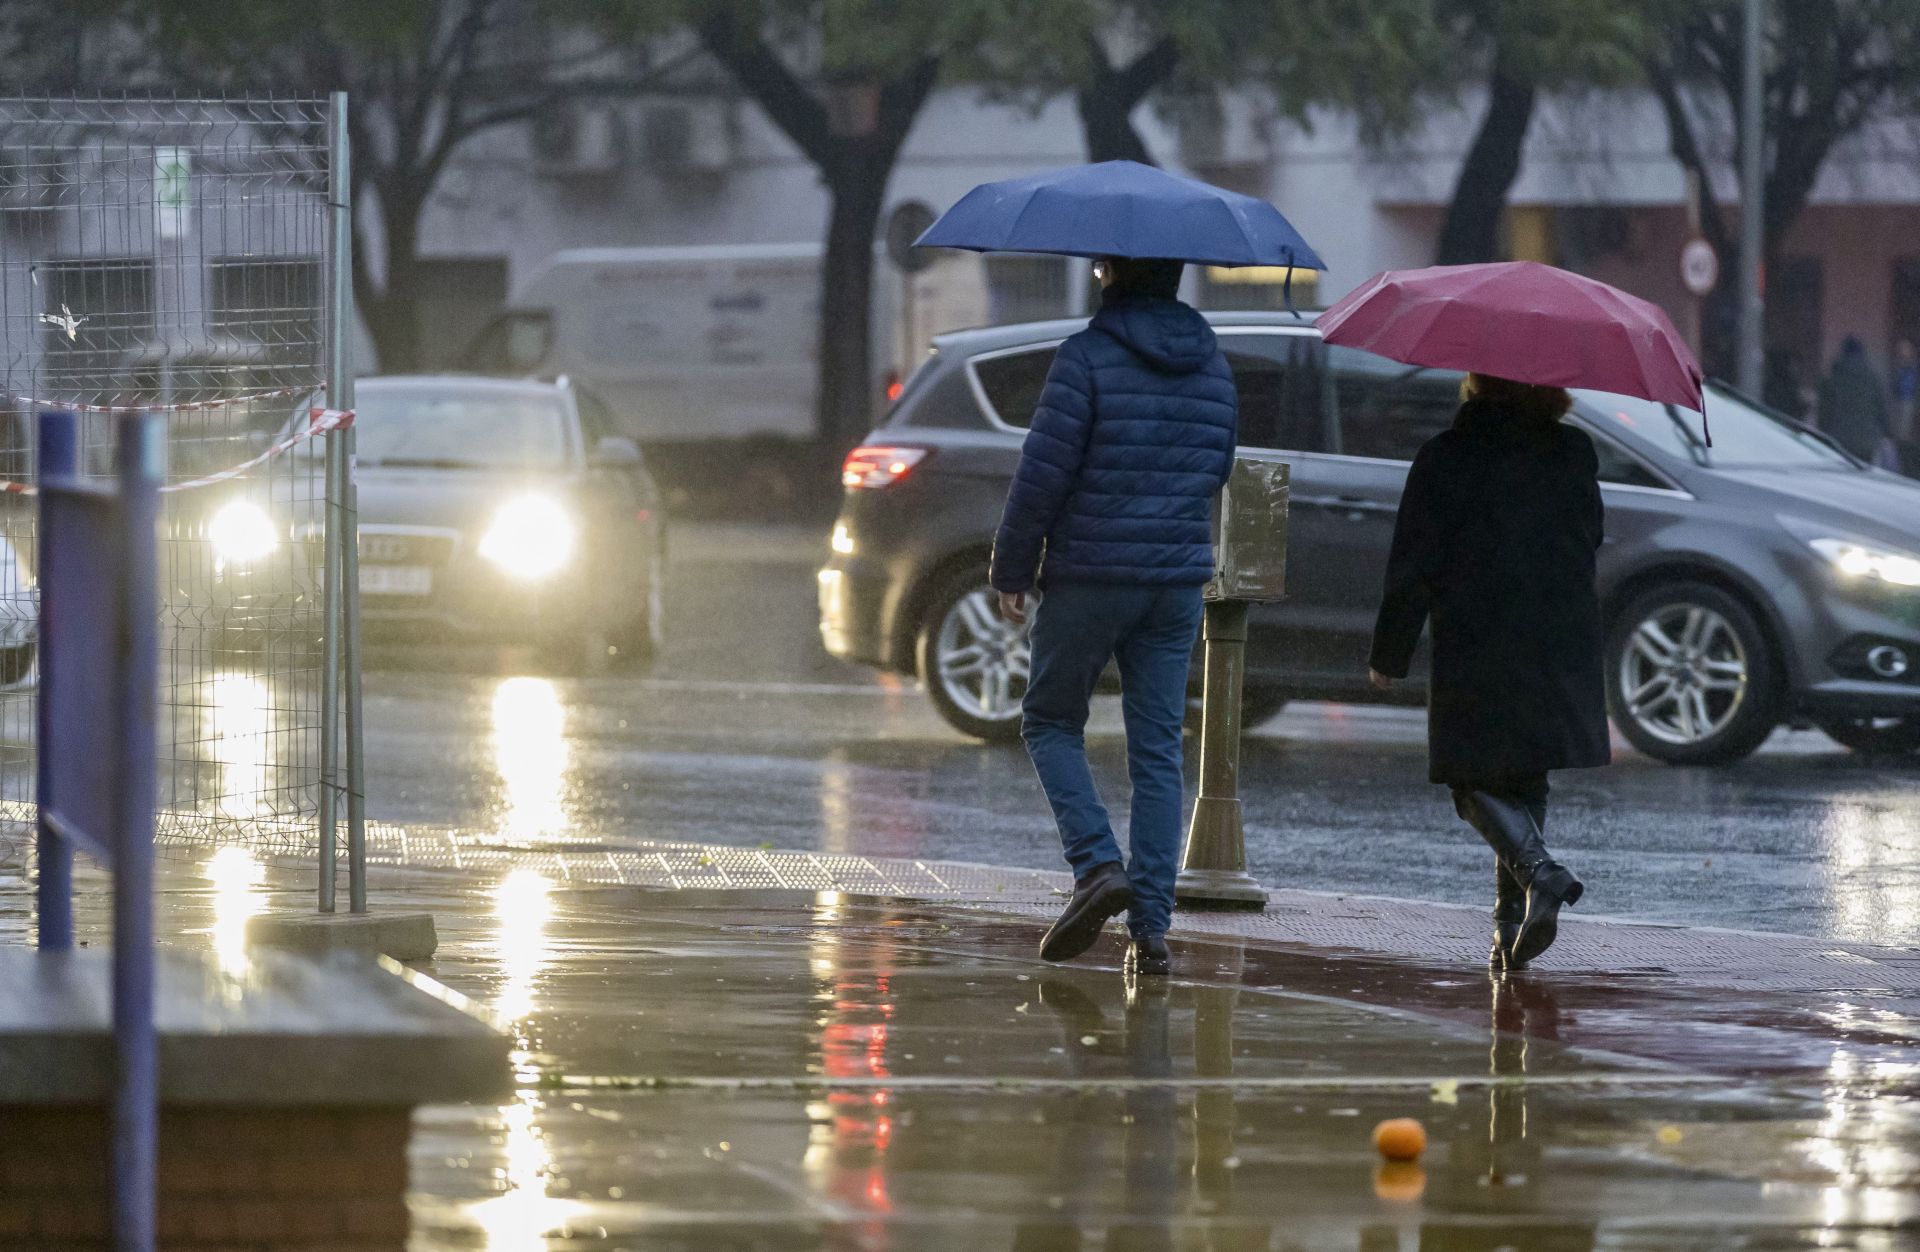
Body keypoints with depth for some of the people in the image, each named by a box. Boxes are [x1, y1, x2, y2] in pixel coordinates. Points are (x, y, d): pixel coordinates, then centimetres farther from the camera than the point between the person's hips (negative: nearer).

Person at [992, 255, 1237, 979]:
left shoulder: (1089, 357, -12)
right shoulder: (1212, 368, 7)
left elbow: (1043, 473, -13)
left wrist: (1011, 570, -3)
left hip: (1089, 577, -5)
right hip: (1179, 580, 5)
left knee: (1050, 721, 13)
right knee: (1158, 751, 7)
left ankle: (1097, 865, -7)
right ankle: (1151, 926, 2)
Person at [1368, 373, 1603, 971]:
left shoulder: (1444, 459, -7)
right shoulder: (1575, 453, 3)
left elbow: (1412, 568, -6)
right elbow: (1589, 543, 14)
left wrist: (1389, 655, 3)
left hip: (1473, 652, -4)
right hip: (1562, 648, 4)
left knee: (1478, 783, 6)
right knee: (1524, 782, 15)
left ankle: (1539, 871, -21)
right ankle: (1513, 928, 13)